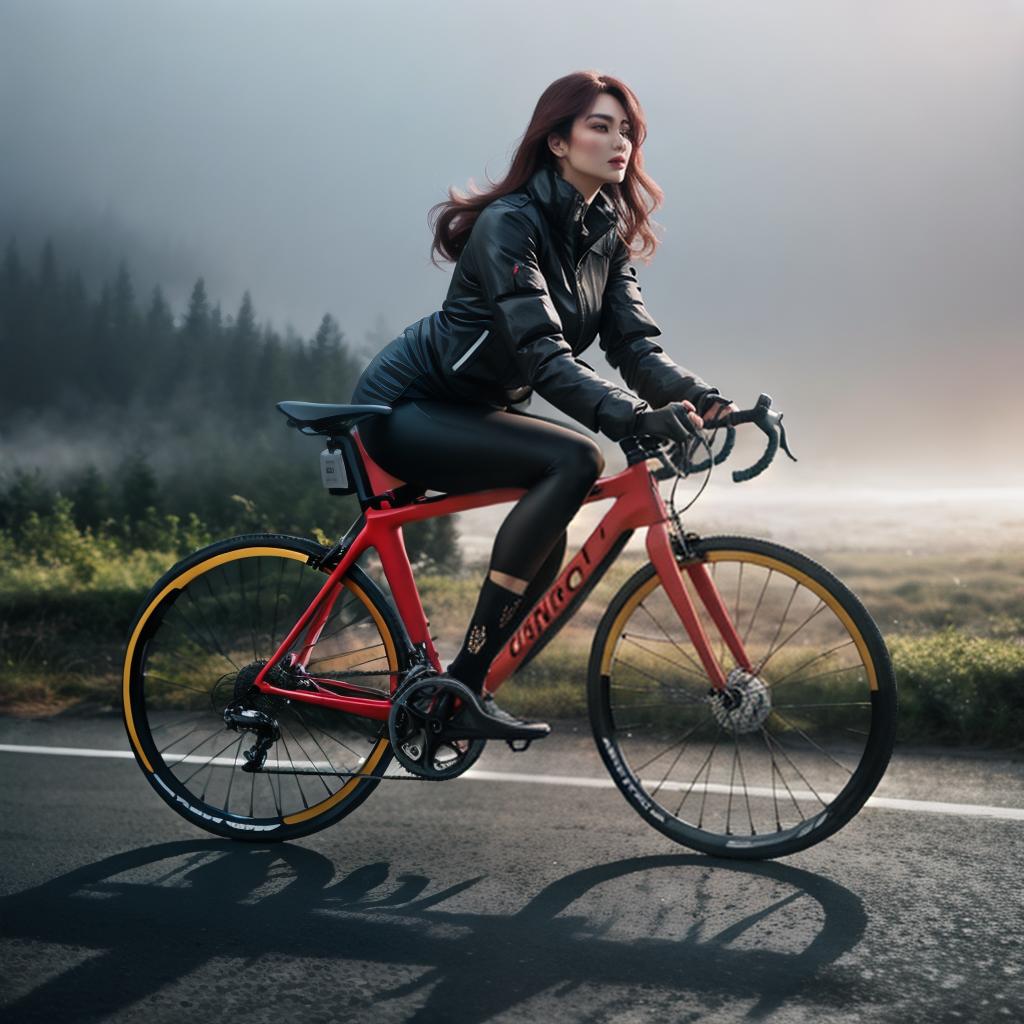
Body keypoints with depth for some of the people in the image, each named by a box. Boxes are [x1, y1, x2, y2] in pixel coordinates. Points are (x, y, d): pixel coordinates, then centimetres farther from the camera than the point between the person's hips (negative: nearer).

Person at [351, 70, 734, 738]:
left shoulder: (607, 234, 5)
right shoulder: (510, 223, -21)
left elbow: (635, 345, -6)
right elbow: (540, 353, -32)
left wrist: (701, 397, -25)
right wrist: (634, 417, -44)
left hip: (469, 410, 9)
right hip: (407, 407, -9)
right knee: (575, 460, -25)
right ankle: (462, 681, -23)